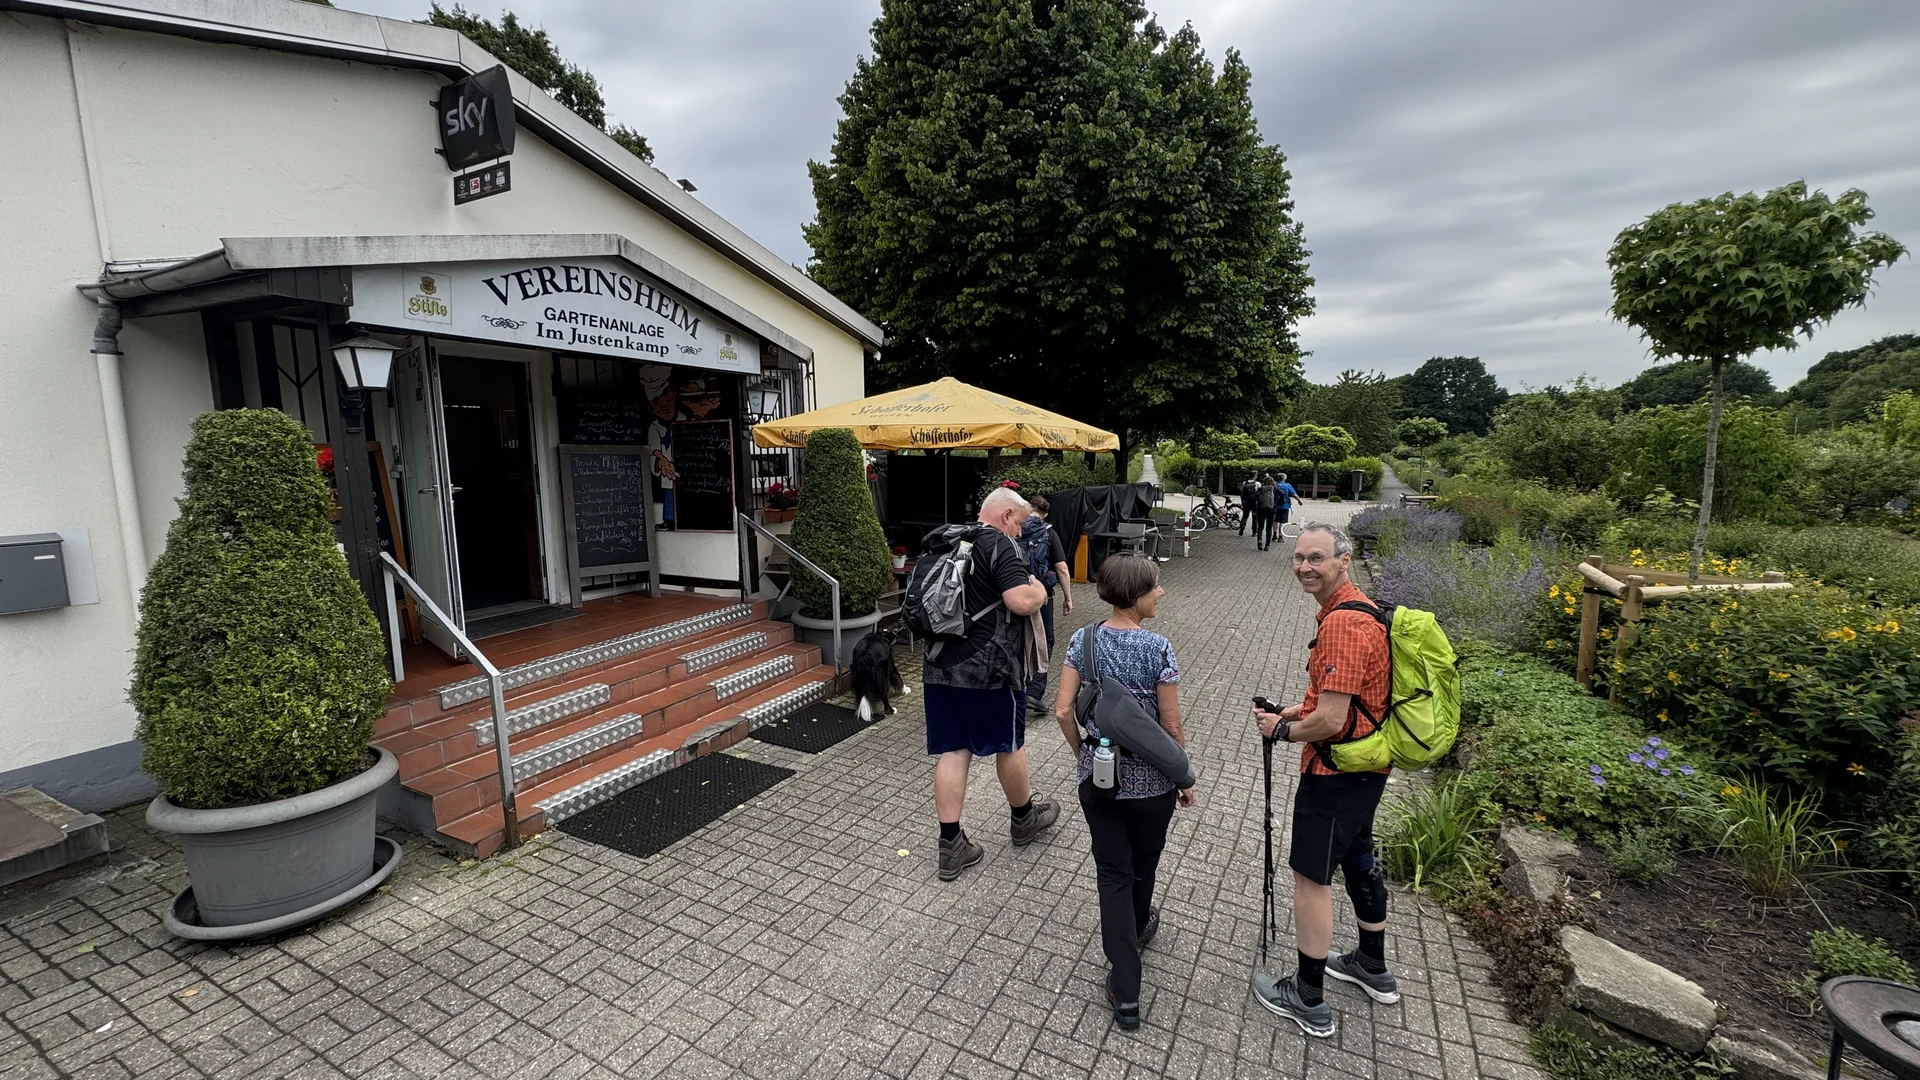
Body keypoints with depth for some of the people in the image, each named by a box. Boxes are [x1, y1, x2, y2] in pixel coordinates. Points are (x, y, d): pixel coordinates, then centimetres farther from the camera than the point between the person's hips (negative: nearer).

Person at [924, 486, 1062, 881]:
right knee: (1009, 744, 14)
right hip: (988, 668, -6)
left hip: (940, 666, 7)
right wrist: (1039, 590, -3)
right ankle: (1025, 818, 35)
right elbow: (1022, 601, -24)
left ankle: (951, 846, 12)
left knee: (952, 751, 9)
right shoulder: (999, 545, -12)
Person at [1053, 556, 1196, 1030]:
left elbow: (1063, 711, -8)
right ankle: (1136, 930, 51)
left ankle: (1126, 993, 13)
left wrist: (1083, 751, 10)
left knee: (1114, 875, 11)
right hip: (1149, 779, -2)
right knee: (1143, 865, 25)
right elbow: (1171, 726, -13)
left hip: (1097, 777, 2)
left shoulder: (1083, 640, -8)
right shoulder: (1158, 648, -19)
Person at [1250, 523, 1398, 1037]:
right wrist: (1292, 712, 7)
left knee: (1311, 875, 3)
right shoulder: (1357, 608, 6)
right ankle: (1373, 968, 45)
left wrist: (1282, 730, -11)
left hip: (1336, 772, -10)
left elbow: (1331, 721, -29)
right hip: (1365, 765, 10)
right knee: (1357, 859, 25)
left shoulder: (1342, 624, -28)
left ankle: (1308, 999, 19)